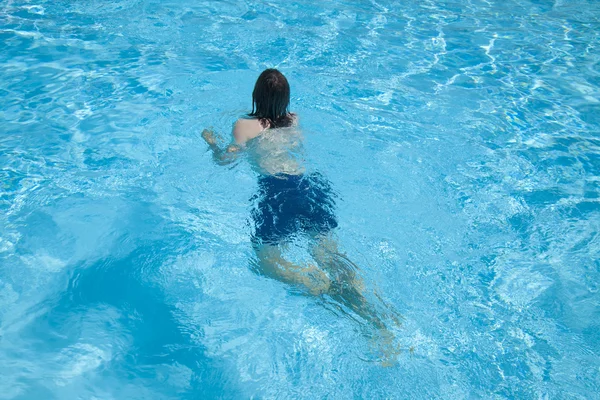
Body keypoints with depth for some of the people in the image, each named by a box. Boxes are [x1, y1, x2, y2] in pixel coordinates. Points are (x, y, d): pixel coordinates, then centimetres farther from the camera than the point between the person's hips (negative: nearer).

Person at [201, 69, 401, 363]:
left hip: (277, 189, -5)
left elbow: (226, 159, 6)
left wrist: (211, 141, 27)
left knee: (267, 262, -7)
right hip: (311, 184, 6)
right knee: (328, 254, 1)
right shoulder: (295, 121, 24)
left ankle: (332, 289, -31)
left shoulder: (245, 125, 9)